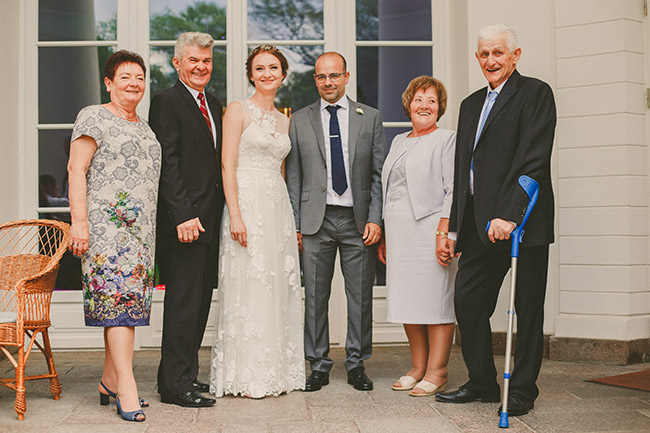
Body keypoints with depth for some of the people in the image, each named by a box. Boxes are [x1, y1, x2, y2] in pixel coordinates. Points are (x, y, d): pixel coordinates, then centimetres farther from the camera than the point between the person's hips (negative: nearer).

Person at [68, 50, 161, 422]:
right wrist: (79, 221, -17)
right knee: (119, 296, -13)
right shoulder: (94, 117, 0)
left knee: (128, 300, 6)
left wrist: (155, 228, 19)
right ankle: (126, 385, -13)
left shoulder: (144, 126, 21)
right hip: (107, 224, -7)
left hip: (141, 229, 7)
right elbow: (76, 169, -8)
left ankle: (110, 379, 14)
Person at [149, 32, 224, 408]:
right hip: (184, 220, -8)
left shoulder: (215, 105, 18)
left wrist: (222, 214, 11)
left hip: (210, 220, 8)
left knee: (201, 301, 12)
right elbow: (167, 165, -14)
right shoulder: (167, 102, -7)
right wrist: (184, 216, -20)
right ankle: (175, 384, 4)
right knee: (183, 301, -4)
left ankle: (186, 374, 23)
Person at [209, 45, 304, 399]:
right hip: (247, 205, -6)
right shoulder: (238, 110, -2)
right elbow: (227, 165, -9)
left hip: (278, 207, 6)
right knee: (248, 287, -5)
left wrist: (290, 219, 11)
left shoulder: (283, 120, 17)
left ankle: (276, 372, 16)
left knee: (278, 289, 7)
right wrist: (235, 215, -18)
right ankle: (247, 376, 4)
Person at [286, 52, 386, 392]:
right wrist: (295, 224, 0)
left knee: (360, 295, 5)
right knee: (315, 296, 3)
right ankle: (318, 366, 15)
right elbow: (293, 176, 7)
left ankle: (356, 364, 18)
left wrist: (375, 219, -4)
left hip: (358, 219, 0)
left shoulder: (370, 118, 8)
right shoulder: (299, 121, 8)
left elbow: (379, 174, 5)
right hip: (316, 220, 0)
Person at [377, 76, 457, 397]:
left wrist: (443, 232, -19)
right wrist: (384, 235, 18)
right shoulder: (399, 142, 20)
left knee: (436, 300, -3)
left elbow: (454, 190, -10)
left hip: (431, 231, -7)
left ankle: (437, 373, 4)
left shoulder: (447, 140, -2)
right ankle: (418, 368, 19)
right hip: (400, 235, 7)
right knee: (407, 302, 9)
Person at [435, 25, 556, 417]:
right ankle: (482, 383, 22)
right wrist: (455, 227, 14)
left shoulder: (535, 93, -4)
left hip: (521, 220, -7)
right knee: (467, 301, 7)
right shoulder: (471, 104, 19)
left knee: (528, 308, 3)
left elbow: (532, 160, -15)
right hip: (479, 223, 7)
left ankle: (522, 390, 15)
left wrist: (508, 215, -23)